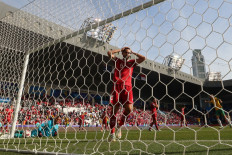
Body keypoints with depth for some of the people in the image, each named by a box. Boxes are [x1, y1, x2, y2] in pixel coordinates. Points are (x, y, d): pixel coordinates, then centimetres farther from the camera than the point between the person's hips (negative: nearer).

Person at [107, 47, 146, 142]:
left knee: (129, 108, -14)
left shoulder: (132, 62, 19)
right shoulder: (118, 61, 16)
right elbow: (109, 53, 4)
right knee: (114, 109, -3)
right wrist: (120, 49, 14)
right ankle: (112, 133, 6)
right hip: (117, 87, -1)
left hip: (127, 87, 2)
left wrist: (133, 52, 16)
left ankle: (120, 126, 13)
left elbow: (143, 58, 8)